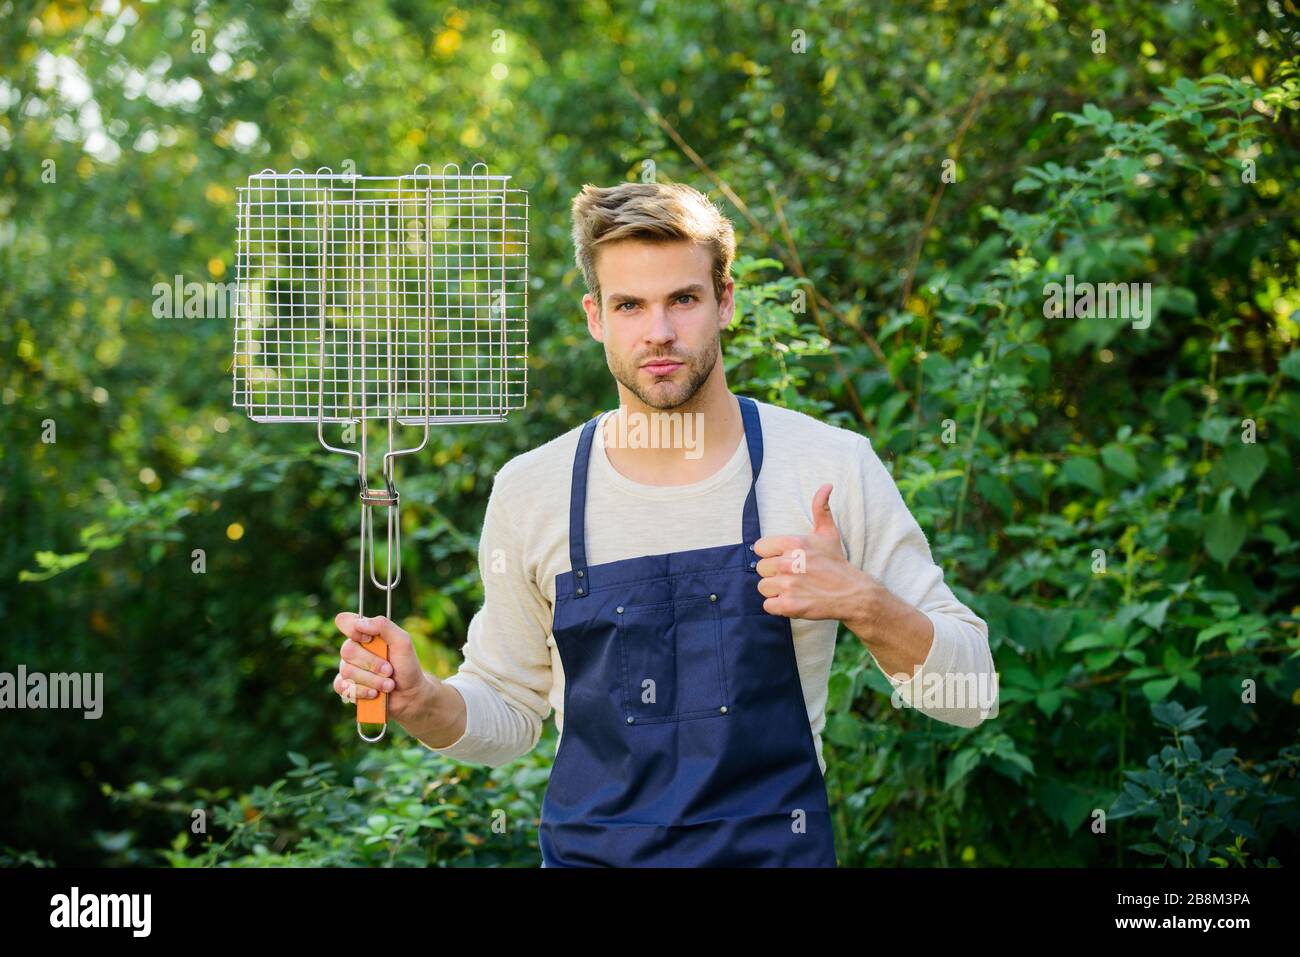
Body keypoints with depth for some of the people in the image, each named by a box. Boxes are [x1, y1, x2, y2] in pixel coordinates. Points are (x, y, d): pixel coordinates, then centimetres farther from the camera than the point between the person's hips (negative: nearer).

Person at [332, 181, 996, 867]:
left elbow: (967, 695, -6)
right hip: (587, 853, 1)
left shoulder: (833, 469, -9)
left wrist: (861, 602, -23)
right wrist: (419, 701, -13)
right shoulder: (529, 492, -4)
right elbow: (509, 712, 6)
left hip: (775, 851, -1)